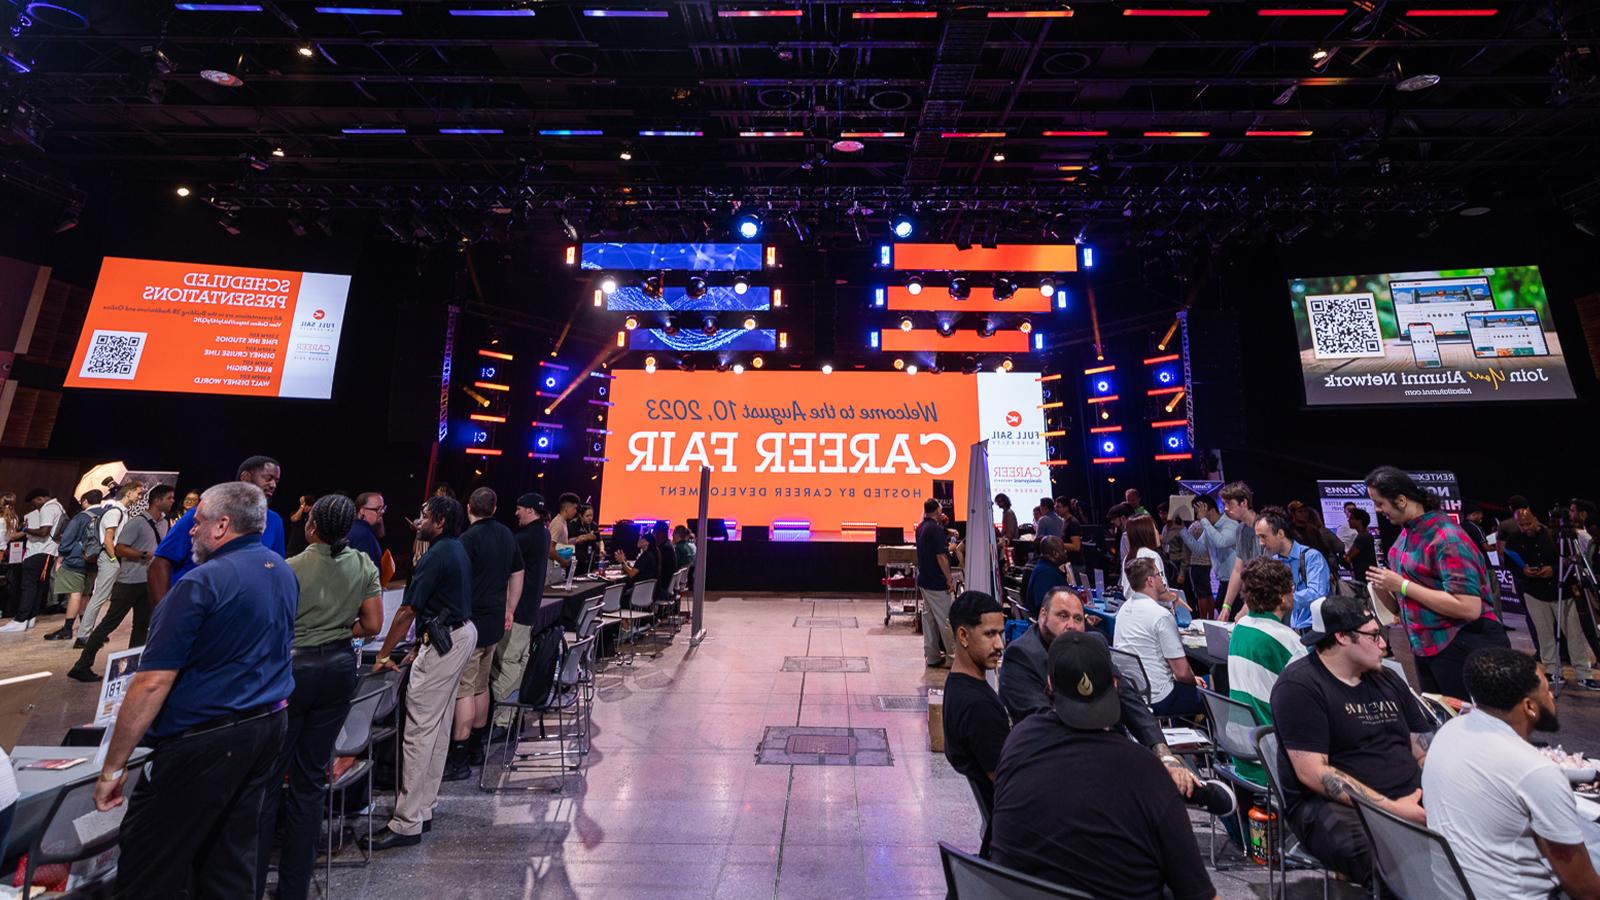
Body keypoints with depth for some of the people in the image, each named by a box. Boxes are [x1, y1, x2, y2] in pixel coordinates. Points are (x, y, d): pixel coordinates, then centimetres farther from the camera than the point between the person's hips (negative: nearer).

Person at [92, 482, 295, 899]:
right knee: (231, 858, 18)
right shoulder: (284, 572, 6)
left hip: (207, 739, -7)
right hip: (270, 724, 7)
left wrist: (112, 768, -10)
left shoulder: (203, 582, -18)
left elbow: (153, 683, -17)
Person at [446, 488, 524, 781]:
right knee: (481, 685, 18)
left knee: (463, 689, -1)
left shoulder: (469, 538, -15)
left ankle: (459, 759, 5)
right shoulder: (507, 535, 8)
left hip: (471, 622, -8)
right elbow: (517, 574, 15)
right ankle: (476, 748, 29)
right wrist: (509, 611, 22)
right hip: (495, 622, 8)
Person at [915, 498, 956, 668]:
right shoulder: (936, 529, -18)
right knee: (945, 620, 1)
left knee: (928, 617, 12)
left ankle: (932, 656, 18)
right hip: (936, 583, -9)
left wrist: (947, 547, 28)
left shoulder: (920, 528, 9)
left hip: (923, 580, 9)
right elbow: (941, 557, -21)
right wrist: (949, 579, -13)